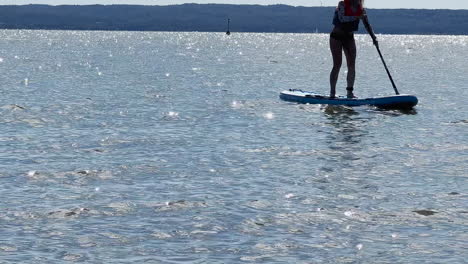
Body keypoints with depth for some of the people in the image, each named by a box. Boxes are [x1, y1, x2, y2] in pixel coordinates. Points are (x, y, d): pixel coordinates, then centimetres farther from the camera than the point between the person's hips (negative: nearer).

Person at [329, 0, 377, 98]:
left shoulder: (361, 9, 2)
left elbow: (367, 24, 2)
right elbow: (341, 18, -29)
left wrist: (374, 37, -10)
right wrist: (357, 17, -37)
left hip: (349, 38, 5)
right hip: (336, 37, -5)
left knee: (352, 65, -2)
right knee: (337, 64, -11)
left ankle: (350, 92, 4)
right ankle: (332, 93, -9)